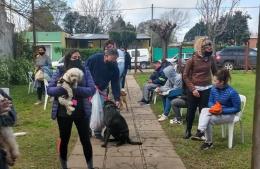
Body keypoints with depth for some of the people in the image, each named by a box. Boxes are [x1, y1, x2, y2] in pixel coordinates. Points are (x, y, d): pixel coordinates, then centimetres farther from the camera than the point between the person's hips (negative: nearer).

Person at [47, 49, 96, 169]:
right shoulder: (60, 72, -3)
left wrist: (76, 89, -25)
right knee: (64, 140, 15)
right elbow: (49, 89, -6)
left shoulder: (85, 71, -3)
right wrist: (63, 88, -25)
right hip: (63, 112, 0)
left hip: (81, 112, 0)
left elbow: (92, 89, -11)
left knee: (85, 140, 8)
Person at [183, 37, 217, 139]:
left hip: (207, 89, 2)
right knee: (191, 111, 7)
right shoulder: (192, 59, -8)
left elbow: (215, 72, 13)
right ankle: (188, 131, 26)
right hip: (194, 89, -2)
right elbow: (185, 75, -6)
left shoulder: (210, 59, 2)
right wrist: (192, 89, -13)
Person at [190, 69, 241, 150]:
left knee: (207, 120, -27)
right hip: (215, 112, 6)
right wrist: (212, 107, -15)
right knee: (204, 110, -28)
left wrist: (222, 110, -24)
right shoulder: (214, 89, -4)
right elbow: (210, 101, 9)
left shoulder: (232, 92, -21)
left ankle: (208, 142, -14)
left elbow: (237, 109, -15)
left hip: (228, 114, -5)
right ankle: (200, 132, -30)